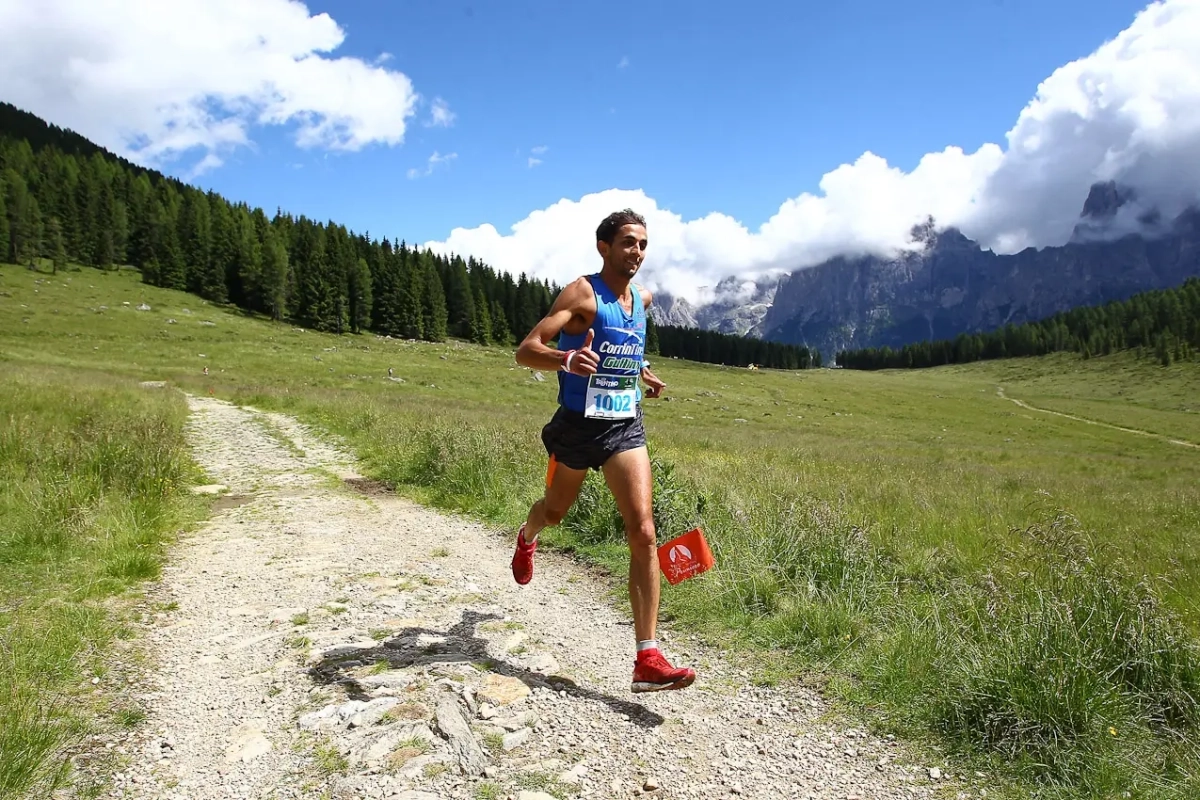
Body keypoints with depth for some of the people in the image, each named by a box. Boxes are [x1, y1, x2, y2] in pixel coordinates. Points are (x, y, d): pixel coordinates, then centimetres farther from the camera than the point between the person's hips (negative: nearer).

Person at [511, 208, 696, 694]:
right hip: (578, 427, -3)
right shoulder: (582, 293, -12)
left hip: (626, 430, 4)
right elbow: (525, 351, -24)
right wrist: (566, 358, -43)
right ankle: (527, 539, 62)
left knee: (644, 534, -11)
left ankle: (647, 661, -10)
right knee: (555, 512, 21)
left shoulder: (642, 299, 8)